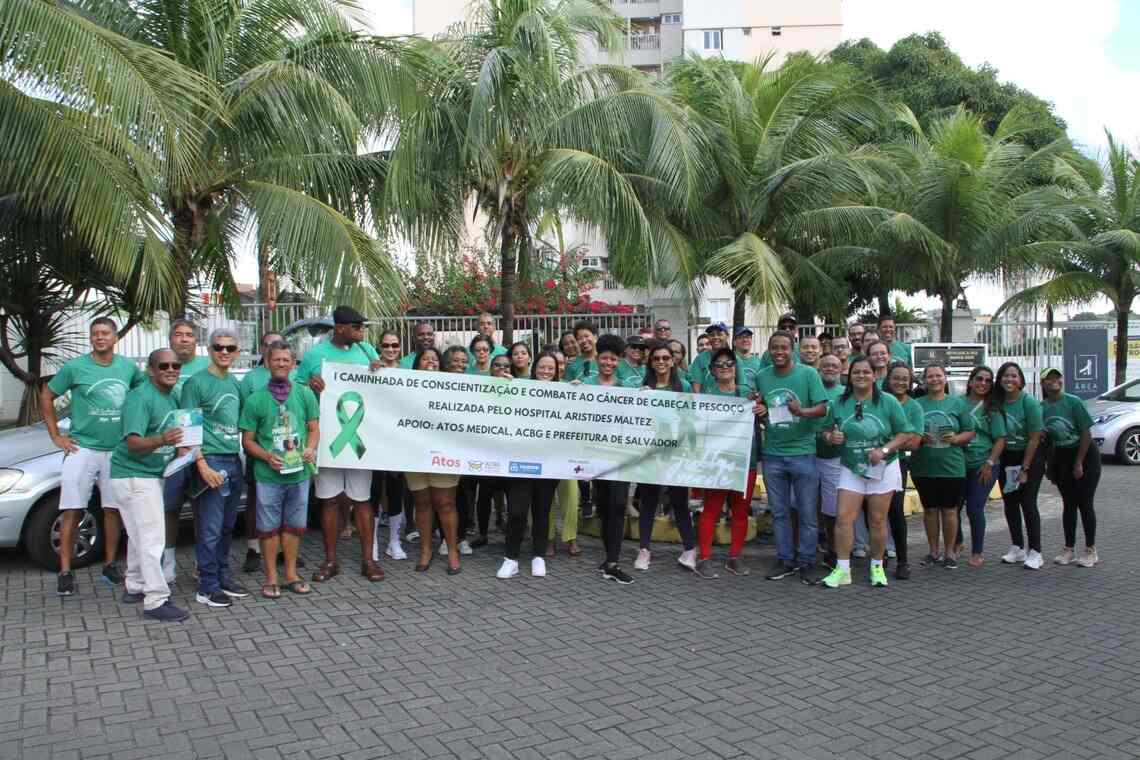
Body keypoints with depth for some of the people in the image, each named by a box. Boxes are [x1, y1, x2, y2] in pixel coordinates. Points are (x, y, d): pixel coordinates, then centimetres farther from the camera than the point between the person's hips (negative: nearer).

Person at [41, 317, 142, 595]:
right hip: (82, 448, -3)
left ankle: (110, 565, 21)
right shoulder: (75, 367, -4)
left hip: (117, 450, 3)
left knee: (113, 509, 9)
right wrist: (56, 435, 0)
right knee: (71, 511, -4)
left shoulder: (129, 367, 4)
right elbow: (46, 396, 5)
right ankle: (65, 572, 3)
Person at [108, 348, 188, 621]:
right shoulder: (141, 398, -19)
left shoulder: (172, 397, 9)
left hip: (152, 474, 10)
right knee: (152, 538, -11)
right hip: (133, 476, -9)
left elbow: (179, 432, 20)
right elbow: (133, 443, -28)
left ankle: (135, 587, 32)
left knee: (141, 535, 19)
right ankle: (156, 601, -8)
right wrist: (162, 440, -44)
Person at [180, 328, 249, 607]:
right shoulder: (197, 382, -6)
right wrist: (202, 465, -19)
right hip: (211, 461, -7)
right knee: (211, 529, -3)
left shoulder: (235, 383, 14)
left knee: (227, 526, 14)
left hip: (234, 461, 7)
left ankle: (223, 577, 24)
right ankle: (207, 588, 5)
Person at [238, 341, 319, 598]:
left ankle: (291, 574, 26)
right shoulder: (255, 399, -3)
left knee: (294, 525, 13)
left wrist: (311, 448, -11)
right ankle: (271, 577, 20)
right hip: (268, 474, -2)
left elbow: (314, 428, 8)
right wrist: (268, 456, -15)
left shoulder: (305, 394, 2)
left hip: (299, 471, 2)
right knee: (269, 527, 7)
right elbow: (247, 440, 1)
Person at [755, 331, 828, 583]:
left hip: (802, 452, -3)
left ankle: (806, 563, 17)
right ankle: (785, 560, 24)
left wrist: (803, 411, -30)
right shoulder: (761, 377, 5)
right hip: (772, 454, 3)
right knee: (779, 512, 12)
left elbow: (823, 408, -10)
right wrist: (759, 413, -6)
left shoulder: (808, 374, -6)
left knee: (807, 513, 4)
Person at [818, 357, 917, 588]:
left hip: (883, 468, -1)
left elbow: (906, 433, -5)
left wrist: (884, 450, -18)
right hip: (851, 468, 2)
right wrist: (831, 437, -12)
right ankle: (842, 569, 0)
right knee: (844, 518, -7)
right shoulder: (839, 404, 2)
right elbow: (827, 432, 12)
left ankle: (877, 567, 23)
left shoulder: (888, 402, -5)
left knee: (878, 521, 6)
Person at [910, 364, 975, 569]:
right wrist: (919, 438, -13)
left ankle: (950, 552, 18)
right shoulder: (917, 404, 4)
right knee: (930, 509, 10)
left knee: (949, 510, 5)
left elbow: (970, 432, 4)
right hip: (924, 467, 1)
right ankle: (934, 551, 22)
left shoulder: (958, 403, 4)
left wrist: (956, 439, -14)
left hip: (952, 467, -1)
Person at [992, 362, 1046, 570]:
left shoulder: (1029, 402, -14)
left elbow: (1034, 438, -14)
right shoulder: (997, 402, -2)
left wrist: (1024, 469, -14)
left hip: (1029, 458, -5)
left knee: (1028, 502, -6)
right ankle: (1017, 549, 21)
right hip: (1006, 459, 5)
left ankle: (1035, 552, 4)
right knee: (1010, 503, 9)